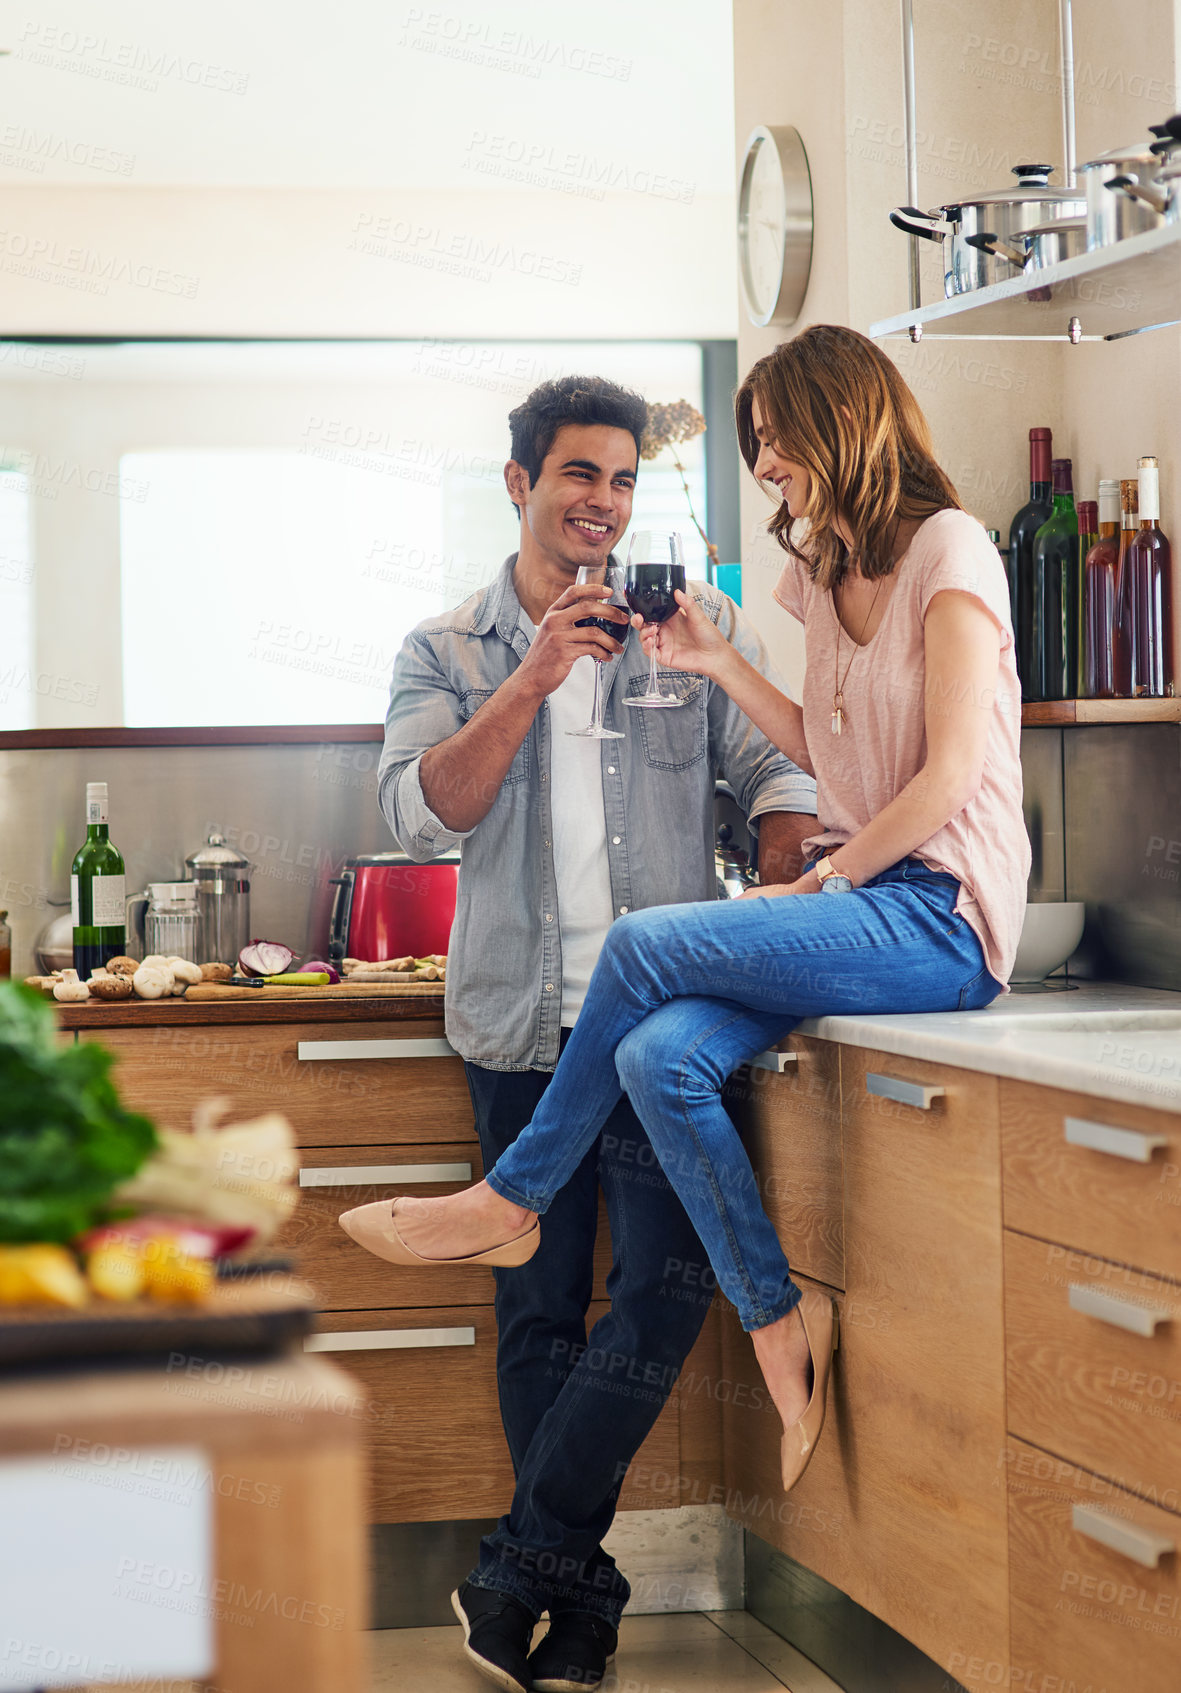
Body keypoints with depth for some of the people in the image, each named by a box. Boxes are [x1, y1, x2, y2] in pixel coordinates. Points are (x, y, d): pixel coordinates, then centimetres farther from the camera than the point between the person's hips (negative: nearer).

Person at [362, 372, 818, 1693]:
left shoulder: (700, 625, 8)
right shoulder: (446, 652, 7)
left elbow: (776, 769, 5)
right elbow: (423, 814, -8)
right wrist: (534, 681, -17)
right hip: (522, 1024, 1)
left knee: (666, 1289, -10)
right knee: (539, 1314, 5)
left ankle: (514, 1579, 0)